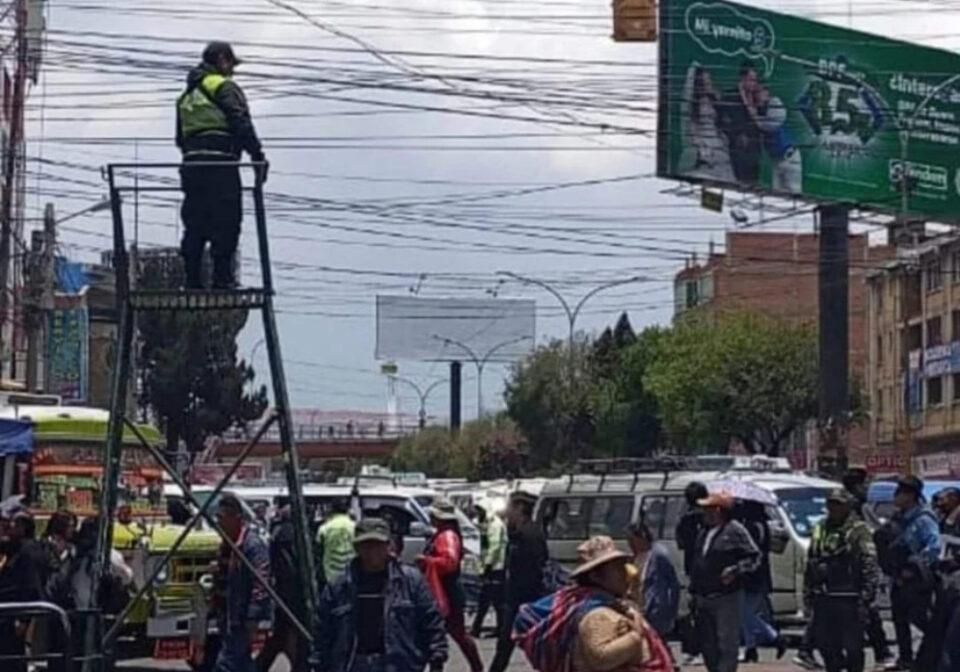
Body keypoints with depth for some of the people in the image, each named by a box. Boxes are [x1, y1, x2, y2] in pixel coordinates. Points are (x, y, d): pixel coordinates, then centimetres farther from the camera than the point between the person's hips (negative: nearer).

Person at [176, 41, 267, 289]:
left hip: (191, 164, 7)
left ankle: (192, 280, 7)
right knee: (225, 222, -6)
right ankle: (222, 278, -10)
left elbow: (180, 138, 23)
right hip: (220, 162, -7)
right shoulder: (224, 87, -1)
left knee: (195, 225, 8)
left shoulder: (187, 96, 24)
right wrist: (258, 156, -12)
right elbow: (241, 124, -12)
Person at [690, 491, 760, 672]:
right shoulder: (704, 534, 17)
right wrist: (693, 591, 18)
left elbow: (754, 557, -9)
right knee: (707, 644, 13)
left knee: (727, 643, -8)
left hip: (726, 596, -8)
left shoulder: (735, 531, -7)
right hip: (704, 598, 8)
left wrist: (736, 570, -22)